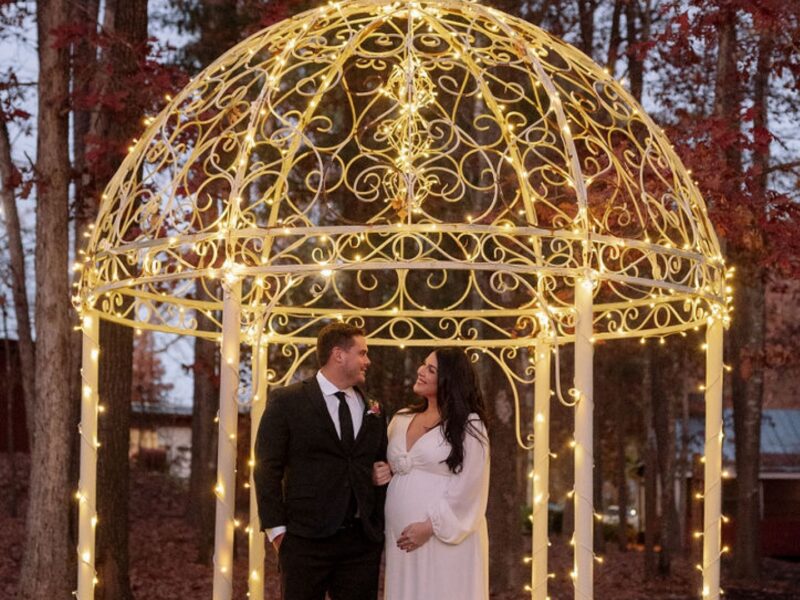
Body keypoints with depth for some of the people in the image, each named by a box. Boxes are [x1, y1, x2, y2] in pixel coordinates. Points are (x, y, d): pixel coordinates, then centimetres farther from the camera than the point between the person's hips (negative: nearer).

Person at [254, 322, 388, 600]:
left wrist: (379, 526, 9)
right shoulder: (286, 401, -2)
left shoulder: (373, 410, 13)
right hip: (305, 540, -4)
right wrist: (276, 529, -8)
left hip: (363, 542, 4)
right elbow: (267, 469, -4)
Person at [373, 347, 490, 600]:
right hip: (401, 538, 5)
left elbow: (468, 486, -11)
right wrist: (380, 473, 0)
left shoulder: (468, 426, -6)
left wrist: (429, 527, -15)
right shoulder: (401, 419, 12)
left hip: (446, 537, -5)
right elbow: (386, 465, 24)